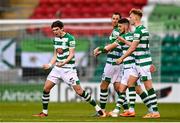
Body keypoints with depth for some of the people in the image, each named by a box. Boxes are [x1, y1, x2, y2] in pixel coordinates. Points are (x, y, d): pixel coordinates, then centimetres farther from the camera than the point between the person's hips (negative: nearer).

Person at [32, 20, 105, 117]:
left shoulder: (69, 38, -11)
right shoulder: (55, 39, 11)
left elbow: (71, 54, -15)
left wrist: (64, 62, -29)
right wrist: (50, 65, 7)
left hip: (68, 68, -7)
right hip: (57, 68, 7)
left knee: (79, 90, -10)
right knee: (46, 88, -2)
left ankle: (97, 108, 1)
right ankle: (44, 112, 9)